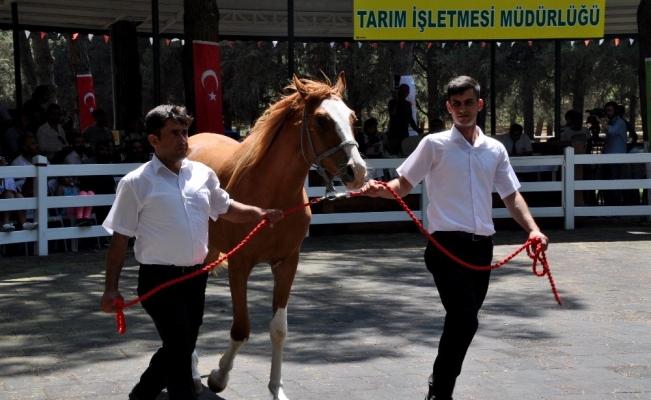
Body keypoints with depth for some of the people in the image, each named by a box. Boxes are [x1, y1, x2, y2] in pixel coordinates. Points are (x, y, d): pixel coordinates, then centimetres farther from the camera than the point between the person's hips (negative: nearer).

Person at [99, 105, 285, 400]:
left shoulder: (203, 174, 5)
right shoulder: (136, 183, -10)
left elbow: (225, 209, 21)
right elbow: (119, 238, -7)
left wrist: (260, 214, 3)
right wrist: (111, 288, -10)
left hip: (196, 276, 6)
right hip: (159, 279, -6)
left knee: (181, 349, 17)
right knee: (180, 350, -11)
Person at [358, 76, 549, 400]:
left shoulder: (495, 150, 11)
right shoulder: (434, 145, -1)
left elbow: (511, 196, 12)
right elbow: (403, 186, 0)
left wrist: (532, 228, -4)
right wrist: (379, 190, -21)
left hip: (481, 246, 5)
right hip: (447, 245, -5)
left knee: (462, 321, 11)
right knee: (465, 320, -17)